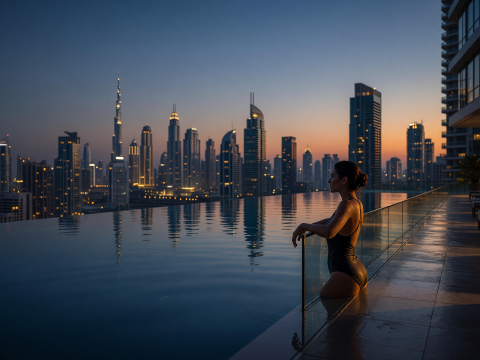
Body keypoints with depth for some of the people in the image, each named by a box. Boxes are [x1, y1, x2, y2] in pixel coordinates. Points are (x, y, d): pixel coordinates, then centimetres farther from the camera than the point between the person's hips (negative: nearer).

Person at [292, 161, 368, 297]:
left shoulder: (347, 204, -19)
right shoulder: (357, 204, 10)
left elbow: (328, 232, -35)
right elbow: (332, 220, 28)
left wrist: (303, 226, -17)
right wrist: (307, 228, 17)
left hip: (345, 275, -10)